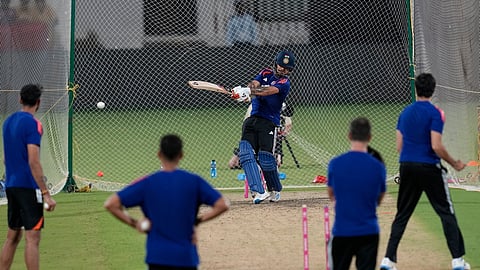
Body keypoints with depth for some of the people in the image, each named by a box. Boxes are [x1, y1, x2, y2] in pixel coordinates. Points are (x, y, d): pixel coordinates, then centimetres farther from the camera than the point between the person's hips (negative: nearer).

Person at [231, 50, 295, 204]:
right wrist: (245, 91, -30)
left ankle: (275, 190, 16)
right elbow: (254, 84, -6)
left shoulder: (285, 83, -4)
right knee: (246, 152, -14)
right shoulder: (266, 73, 13)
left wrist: (248, 91, -38)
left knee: (265, 158, -11)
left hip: (269, 121, -5)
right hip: (252, 119, 5)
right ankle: (259, 192, -21)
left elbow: (268, 91, -22)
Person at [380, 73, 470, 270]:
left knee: (402, 215, 12)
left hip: (406, 167, 5)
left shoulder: (405, 113, 9)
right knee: (446, 213, 2)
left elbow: (399, 147, 10)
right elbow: (436, 146, -17)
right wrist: (454, 164, -5)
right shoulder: (435, 113, -10)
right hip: (429, 168, -5)